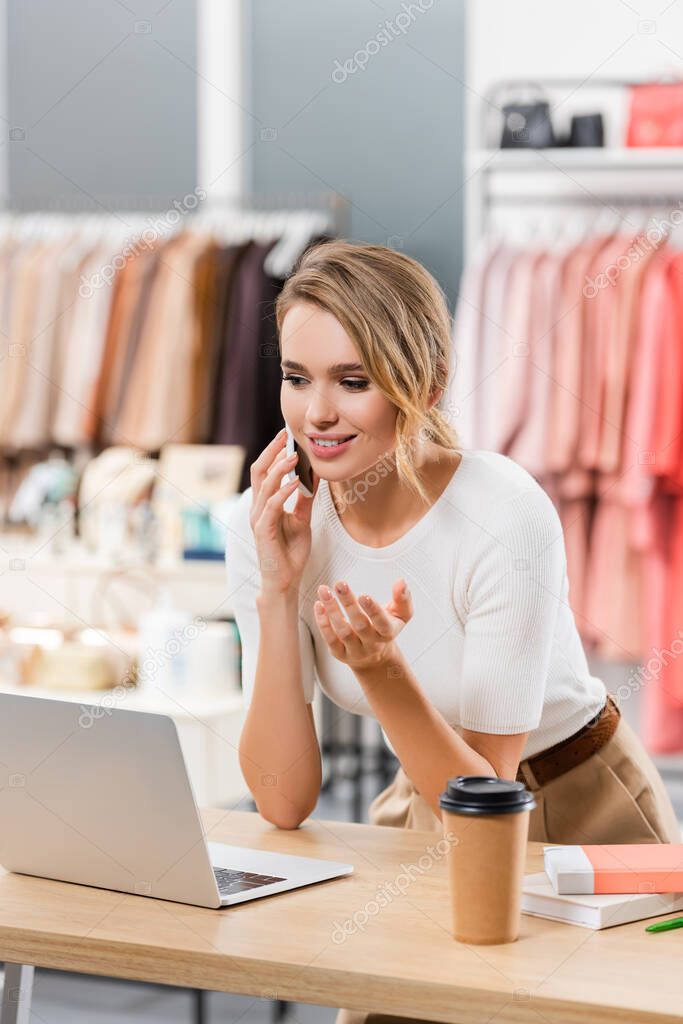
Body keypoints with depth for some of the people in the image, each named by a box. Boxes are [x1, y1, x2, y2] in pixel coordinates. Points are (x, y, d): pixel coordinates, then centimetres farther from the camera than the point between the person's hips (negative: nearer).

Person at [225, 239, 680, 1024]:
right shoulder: (270, 522, -14)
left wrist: (381, 669, -38)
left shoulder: (507, 518, -26)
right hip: (423, 821, 3)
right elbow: (284, 804, -17)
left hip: (580, 822, -3)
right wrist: (277, 592, -25)